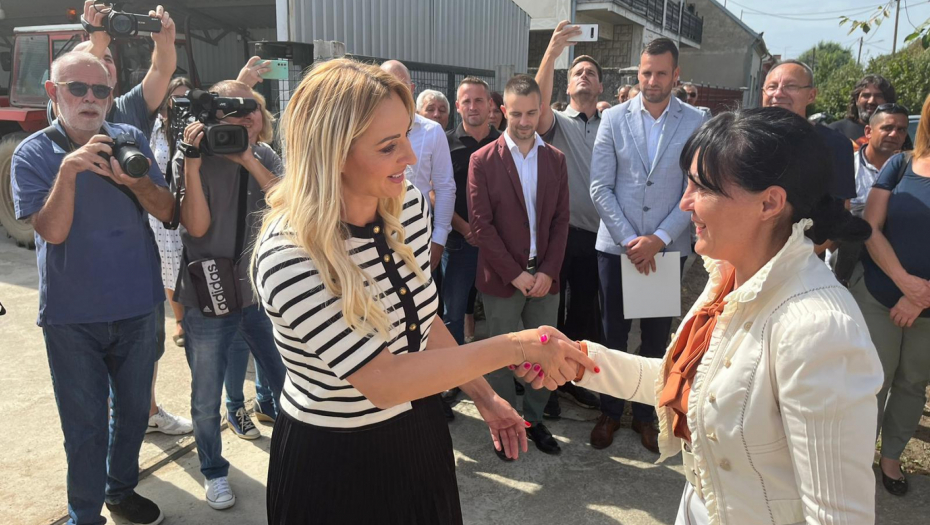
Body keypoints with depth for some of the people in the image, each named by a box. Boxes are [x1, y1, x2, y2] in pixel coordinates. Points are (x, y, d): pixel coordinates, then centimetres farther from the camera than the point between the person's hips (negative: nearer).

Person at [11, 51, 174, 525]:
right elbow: (53, 231, -16)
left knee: (133, 410, 18)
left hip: (135, 306, 3)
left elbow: (167, 210, -3)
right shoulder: (32, 154, -6)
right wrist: (68, 170, -28)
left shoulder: (130, 139, 1)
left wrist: (133, 179, -21)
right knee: (85, 425, 6)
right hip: (72, 316, -3)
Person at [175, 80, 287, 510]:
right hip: (209, 299, -3)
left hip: (261, 291, 3)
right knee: (207, 398, 10)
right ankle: (213, 470, 35)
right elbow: (197, 225, -16)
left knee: (287, 381, 10)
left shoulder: (264, 156, 4)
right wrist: (193, 160, -22)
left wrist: (248, 160, -18)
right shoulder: (192, 160, -7)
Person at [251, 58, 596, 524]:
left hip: (420, 435, 6)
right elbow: (383, 382, -29)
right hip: (334, 463, -5)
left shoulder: (408, 204, -8)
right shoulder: (287, 257, -28)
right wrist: (516, 346, -27)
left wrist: (482, 396, 5)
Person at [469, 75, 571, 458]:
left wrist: (547, 271, -7)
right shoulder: (483, 160, -4)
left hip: (544, 278, 3)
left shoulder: (555, 159, 6)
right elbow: (481, 225, -9)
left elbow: (561, 221, 5)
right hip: (501, 279, -3)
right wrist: (516, 274, -13)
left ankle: (534, 419, 29)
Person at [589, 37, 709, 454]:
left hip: (669, 248, 0)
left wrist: (660, 238, -14)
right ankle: (609, 412, 27)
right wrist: (629, 239, -11)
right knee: (613, 333, 10)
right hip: (616, 245, 0)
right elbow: (600, 188, -4)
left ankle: (646, 414, 28)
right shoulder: (613, 119, -1)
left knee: (657, 336, 11)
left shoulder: (695, 123, -2)